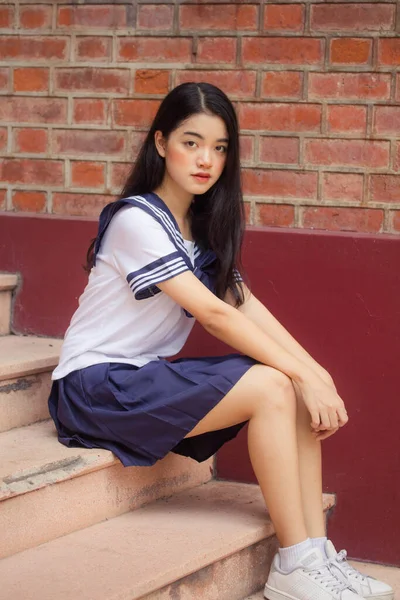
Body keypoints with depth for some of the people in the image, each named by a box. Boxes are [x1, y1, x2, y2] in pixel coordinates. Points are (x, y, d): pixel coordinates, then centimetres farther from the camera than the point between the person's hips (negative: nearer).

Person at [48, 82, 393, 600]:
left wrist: (316, 372, -12)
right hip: (96, 385, -8)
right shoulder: (137, 219, -17)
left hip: (146, 377, 8)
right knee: (272, 388, -23)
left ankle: (316, 554, -12)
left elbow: (244, 305, 1)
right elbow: (213, 314, -22)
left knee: (297, 388, -9)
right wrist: (302, 374, -23)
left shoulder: (202, 226, 11)